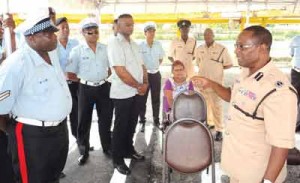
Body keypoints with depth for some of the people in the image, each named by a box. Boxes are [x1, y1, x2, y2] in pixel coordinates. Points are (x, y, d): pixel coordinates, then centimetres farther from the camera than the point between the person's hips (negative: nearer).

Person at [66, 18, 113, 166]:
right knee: (84, 121, 8)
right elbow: (70, 74, -5)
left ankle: (107, 147, 32)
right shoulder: (77, 51, -7)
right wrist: (85, 79, -1)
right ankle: (83, 151, 25)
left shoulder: (105, 48, 2)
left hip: (103, 87, 3)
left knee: (105, 119, 13)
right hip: (86, 89, -2)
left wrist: (104, 77, 2)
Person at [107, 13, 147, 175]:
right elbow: (121, 72, -21)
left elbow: (141, 66, 14)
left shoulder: (134, 44, 12)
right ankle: (118, 160, 17)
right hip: (122, 93, -7)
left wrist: (145, 83, -3)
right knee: (120, 126, 4)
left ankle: (129, 150, 36)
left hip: (137, 92, 7)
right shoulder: (114, 43, -14)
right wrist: (139, 86, -14)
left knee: (132, 124, 18)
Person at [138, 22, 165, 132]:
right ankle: (142, 122, 13)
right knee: (142, 99, 2)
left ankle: (156, 120, 24)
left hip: (156, 74, 3)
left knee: (156, 99, 11)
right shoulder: (140, 46, -8)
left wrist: (154, 67, 8)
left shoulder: (158, 45, 3)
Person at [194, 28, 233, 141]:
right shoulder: (199, 49, 6)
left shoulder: (222, 49, -8)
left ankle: (219, 130, 3)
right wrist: (205, 69, 6)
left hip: (215, 82, -5)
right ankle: (209, 122, 33)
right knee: (205, 104, 15)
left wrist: (218, 68, -7)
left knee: (216, 106, -3)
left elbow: (229, 64, -2)